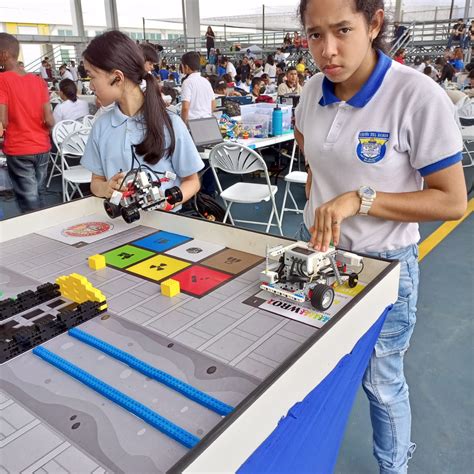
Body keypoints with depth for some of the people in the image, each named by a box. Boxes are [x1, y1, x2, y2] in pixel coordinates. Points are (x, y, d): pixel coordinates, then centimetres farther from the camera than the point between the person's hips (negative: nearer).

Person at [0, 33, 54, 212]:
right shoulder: (39, 81, 3)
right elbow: (50, 121, -2)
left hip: (18, 151, -5)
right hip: (42, 148, 5)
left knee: (29, 203, 2)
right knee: (37, 195, 18)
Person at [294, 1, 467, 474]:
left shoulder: (419, 97, -21)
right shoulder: (314, 91, -3)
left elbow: (453, 202, -18)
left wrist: (360, 199, -27)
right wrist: (316, 201, 6)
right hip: (314, 249, 6)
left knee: (381, 382, 14)